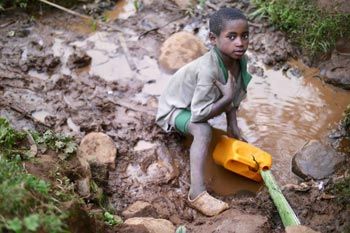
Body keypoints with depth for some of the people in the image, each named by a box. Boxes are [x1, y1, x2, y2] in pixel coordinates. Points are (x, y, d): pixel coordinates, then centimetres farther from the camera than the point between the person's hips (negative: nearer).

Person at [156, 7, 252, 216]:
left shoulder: (240, 60, -16)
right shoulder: (209, 70, -40)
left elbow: (233, 97, -3)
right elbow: (199, 114, -38)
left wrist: (233, 126, -9)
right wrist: (227, 98, -32)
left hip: (197, 103, 9)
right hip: (175, 108, -8)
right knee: (203, 131, -34)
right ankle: (197, 193, -38)